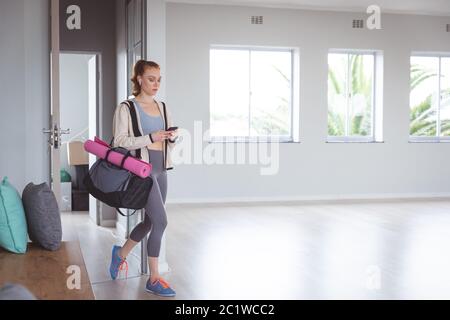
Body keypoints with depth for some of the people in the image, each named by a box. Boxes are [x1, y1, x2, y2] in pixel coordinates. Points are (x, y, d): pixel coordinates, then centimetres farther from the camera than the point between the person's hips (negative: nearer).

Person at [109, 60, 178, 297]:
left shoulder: (162, 108, 14)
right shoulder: (126, 108, -5)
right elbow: (119, 142, -11)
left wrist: (173, 137, -4)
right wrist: (150, 138, -20)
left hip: (161, 169, 7)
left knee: (150, 222, 14)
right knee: (160, 221, -12)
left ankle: (121, 253, 40)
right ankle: (154, 279, 0)